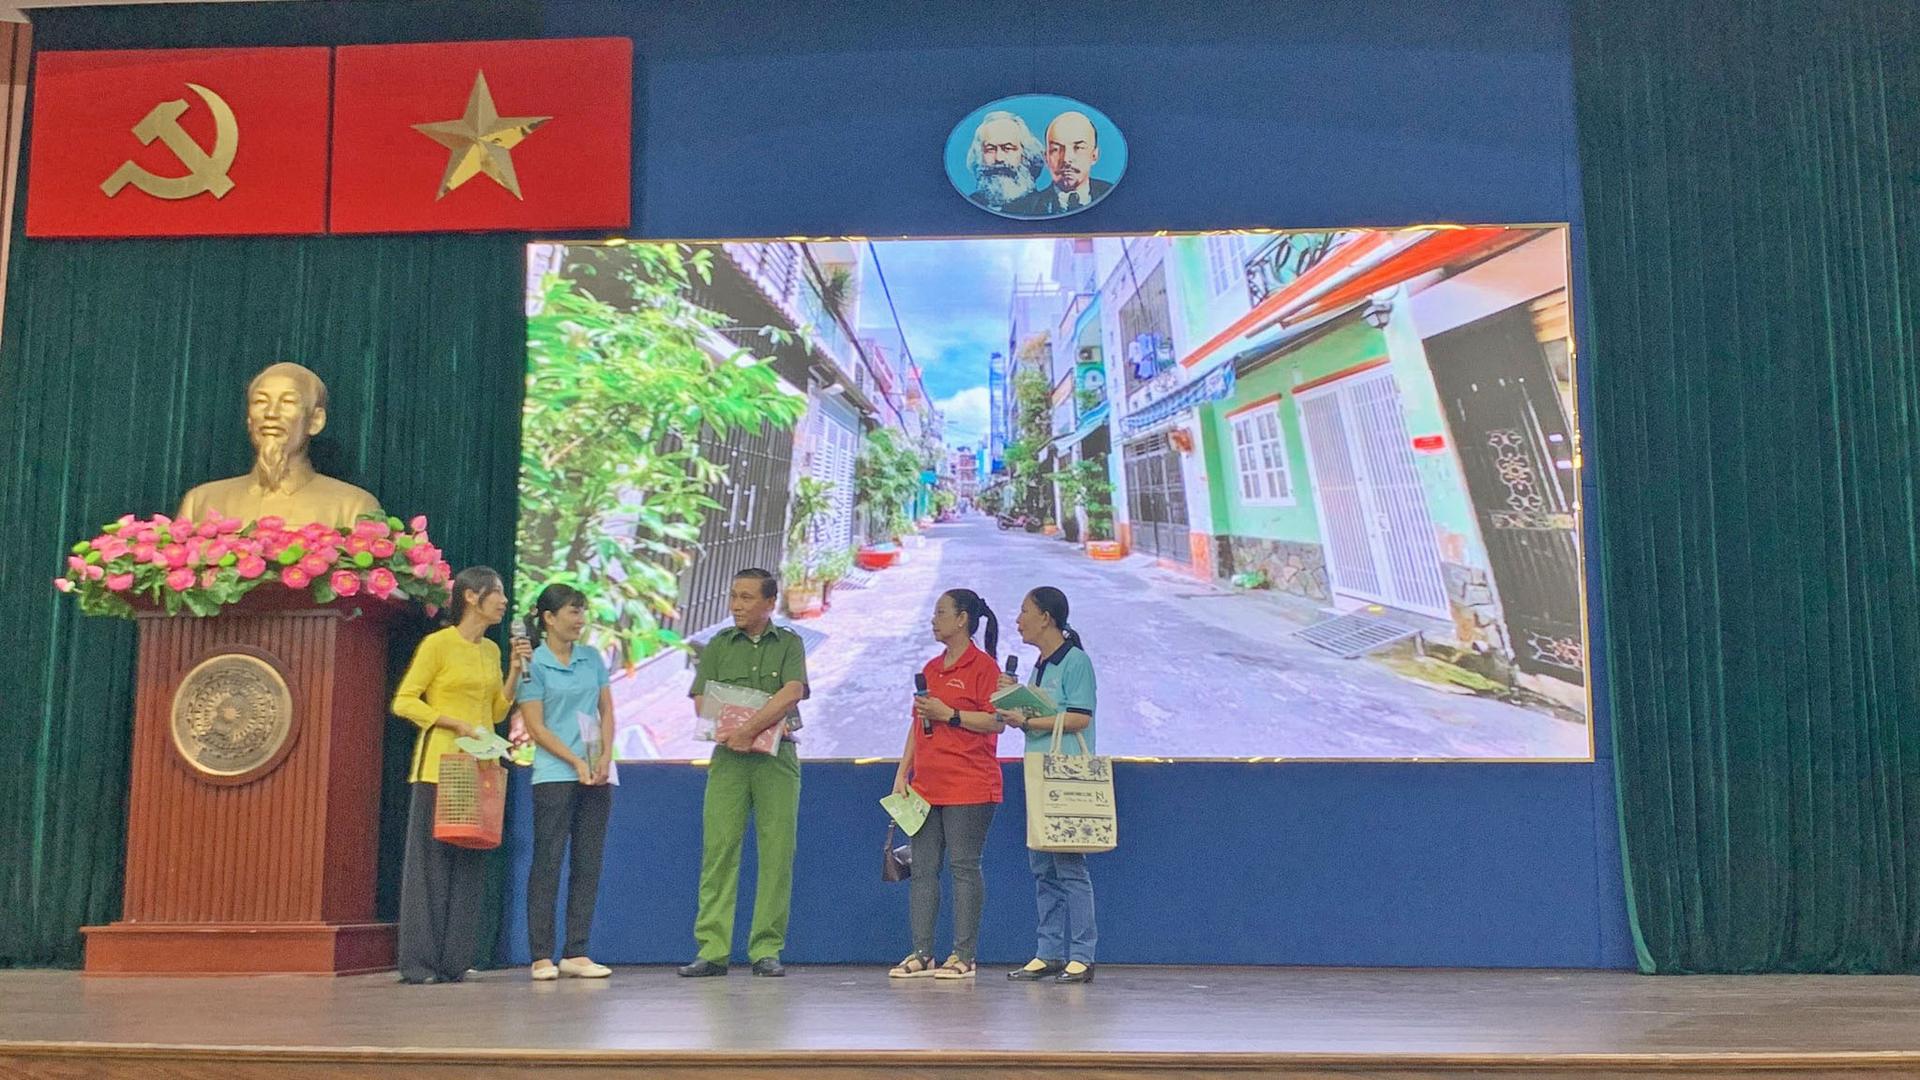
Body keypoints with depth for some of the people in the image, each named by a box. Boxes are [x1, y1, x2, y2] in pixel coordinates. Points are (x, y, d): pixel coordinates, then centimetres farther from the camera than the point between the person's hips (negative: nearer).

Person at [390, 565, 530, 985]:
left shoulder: (491, 650, 15)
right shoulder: (438, 644, -5)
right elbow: (404, 702, -8)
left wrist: (515, 670, 6)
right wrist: (458, 725, -15)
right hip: (440, 761, -6)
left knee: (469, 862, 5)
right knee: (430, 859, -5)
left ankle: (452, 961, 9)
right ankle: (418, 962, 0)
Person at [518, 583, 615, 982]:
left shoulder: (592, 658, 12)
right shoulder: (533, 664, -3)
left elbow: (606, 711, 12)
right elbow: (536, 727, -7)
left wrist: (605, 757, -4)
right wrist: (577, 762, -13)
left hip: (597, 776, 5)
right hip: (554, 775, -5)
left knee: (588, 865, 4)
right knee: (547, 863, -4)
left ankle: (576, 953, 8)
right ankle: (541, 956, 0)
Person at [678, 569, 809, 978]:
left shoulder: (789, 643, 7)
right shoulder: (718, 645, 12)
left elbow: (792, 692, -9)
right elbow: (701, 703, 4)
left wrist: (749, 728, -18)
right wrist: (732, 734, -12)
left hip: (777, 759, -1)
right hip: (729, 758, 1)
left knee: (776, 855, -2)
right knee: (718, 850, -4)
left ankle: (767, 949, 3)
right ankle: (712, 950, -3)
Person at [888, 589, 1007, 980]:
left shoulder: (983, 666, -5)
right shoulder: (931, 669, 18)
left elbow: (996, 722, -12)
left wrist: (949, 714, -15)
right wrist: (902, 773, 13)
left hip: (968, 787, -7)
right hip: (926, 785, 7)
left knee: (964, 867, -4)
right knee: (922, 868, 5)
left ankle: (963, 956, 1)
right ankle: (921, 954, 9)